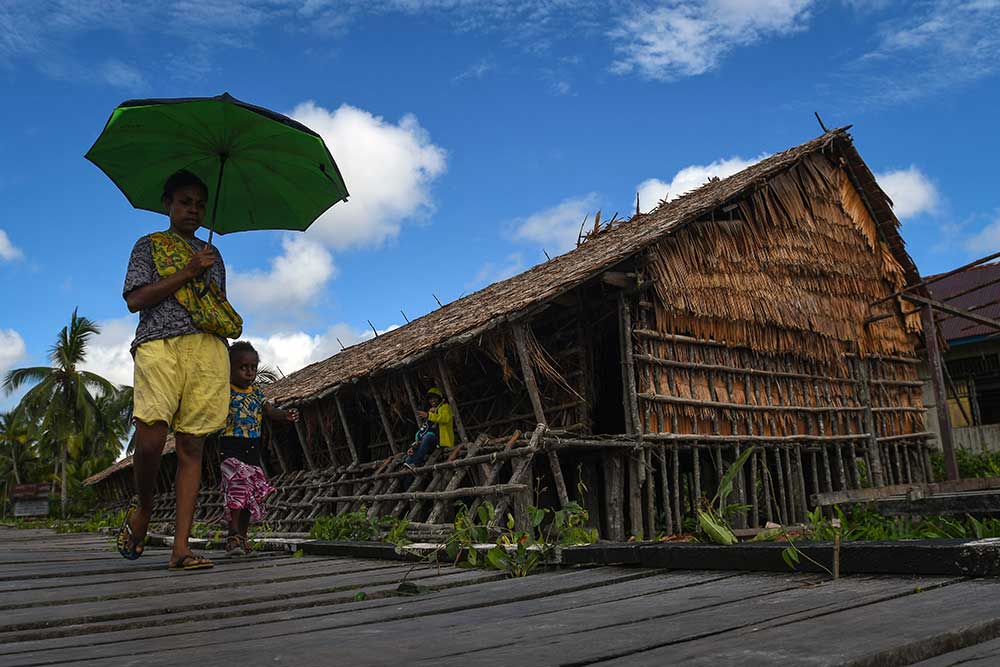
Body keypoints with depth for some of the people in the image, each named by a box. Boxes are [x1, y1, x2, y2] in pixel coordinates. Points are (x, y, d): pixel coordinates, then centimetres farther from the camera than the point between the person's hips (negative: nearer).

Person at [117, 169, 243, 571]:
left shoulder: (212, 255, 29)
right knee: (151, 438, -19)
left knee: (191, 446, -3)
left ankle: (180, 548, -5)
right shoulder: (149, 246, 17)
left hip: (208, 348, 3)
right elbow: (135, 299, 3)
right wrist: (187, 272, -3)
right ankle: (143, 508, 12)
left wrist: (231, 324, 8)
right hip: (159, 342, -3)